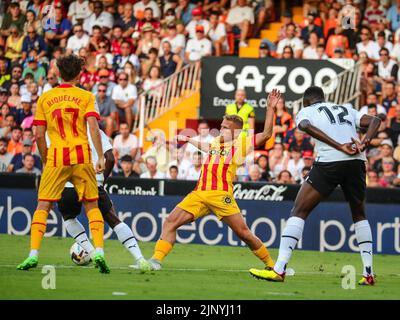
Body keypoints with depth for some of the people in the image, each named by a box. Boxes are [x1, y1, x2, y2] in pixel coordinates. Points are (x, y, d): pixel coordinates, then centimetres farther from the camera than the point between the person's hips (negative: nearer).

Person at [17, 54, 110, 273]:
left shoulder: (44, 99, 9)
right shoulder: (86, 97, 4)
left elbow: (39, 135, 6)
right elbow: (93, 128, -7)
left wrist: (45, 161, 16)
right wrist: (101, 157, -6)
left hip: (55, 157, 0)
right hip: (82, 156, 0)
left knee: (43, 206, 5)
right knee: (91, 205, 8)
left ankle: (33, 254, -6)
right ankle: (99, 252, -6)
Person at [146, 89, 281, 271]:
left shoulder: (240, 144, 7)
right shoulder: (216, 142, 25)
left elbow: (266, 134, -1)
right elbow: (205, 147, 50)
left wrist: (270, 108, -3)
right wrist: (188, 140, 60)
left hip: (221, 195, -6)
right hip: (199, 193, 6)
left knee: (244, 233, -7)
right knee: (170, 222, -8)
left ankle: (271, 265, 8)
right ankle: (156, 260, -11)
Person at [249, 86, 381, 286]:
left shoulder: (305, 112, 18)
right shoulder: (346, 109, 30)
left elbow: (306, 126, -7)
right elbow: (375, 121, 16)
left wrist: (340, 147, -12)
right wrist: (364, 143, -1)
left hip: (329, 162, -4)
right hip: (357, 163, 4)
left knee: (299, 211, 3)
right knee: (359, 215, 24)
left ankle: (279, 270, -7)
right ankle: (368, 273, 17)